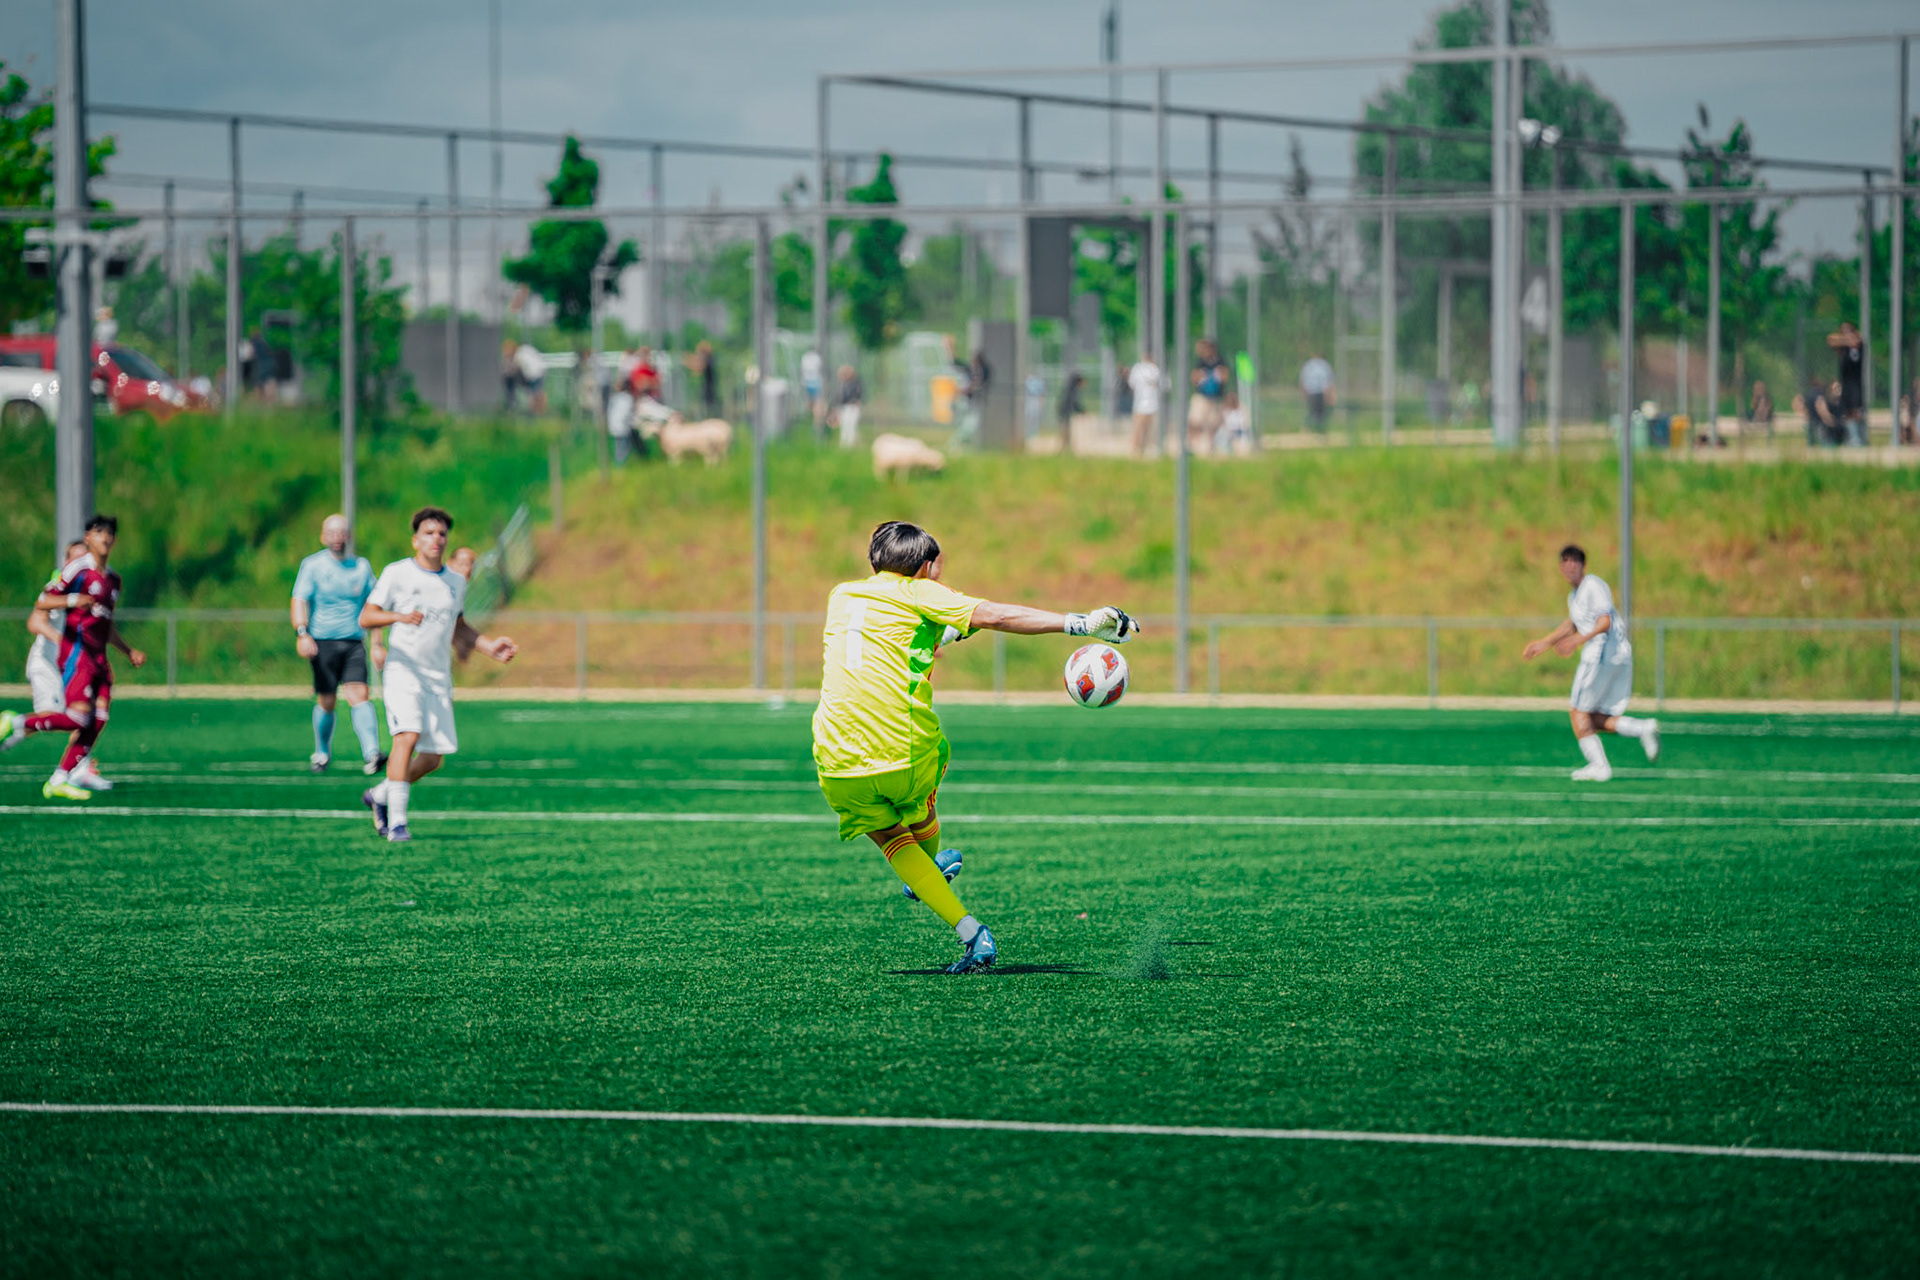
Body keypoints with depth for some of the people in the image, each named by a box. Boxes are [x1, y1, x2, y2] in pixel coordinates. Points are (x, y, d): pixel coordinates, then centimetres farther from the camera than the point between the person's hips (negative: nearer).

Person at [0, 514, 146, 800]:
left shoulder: (113, 579, 20)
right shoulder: (78, 568, -4)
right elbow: (41, 602, -9)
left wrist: (129, 651, 32)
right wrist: (71, 600, -27)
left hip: (98, 657, 8)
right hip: (76, 652, -8)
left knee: (98, 720, -5)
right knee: (78, 717, -21)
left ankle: (59, 781, -1)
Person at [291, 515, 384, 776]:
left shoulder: (362, 566, 13)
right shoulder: (312, 565, 2)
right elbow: (299, 600, -8)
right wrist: (302, 633, -24)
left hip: (354, 643, 2)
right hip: (323, 643, -2)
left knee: (359, 695, -15)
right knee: (327, 702, 0)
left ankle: (371, 754, -27)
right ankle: (322, 752, 22)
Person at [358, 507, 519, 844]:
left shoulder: (456, 582, 14)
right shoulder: (397, 573, -2)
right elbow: (366, 617, -8)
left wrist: (491, 647, 12)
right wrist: (398, 616, -26)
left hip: (439, 678, 6)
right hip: (403, 673, -6)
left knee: (433, 758, 4)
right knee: (408, 737, -24)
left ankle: (380, 796, 29)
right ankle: (396, 822, -22)